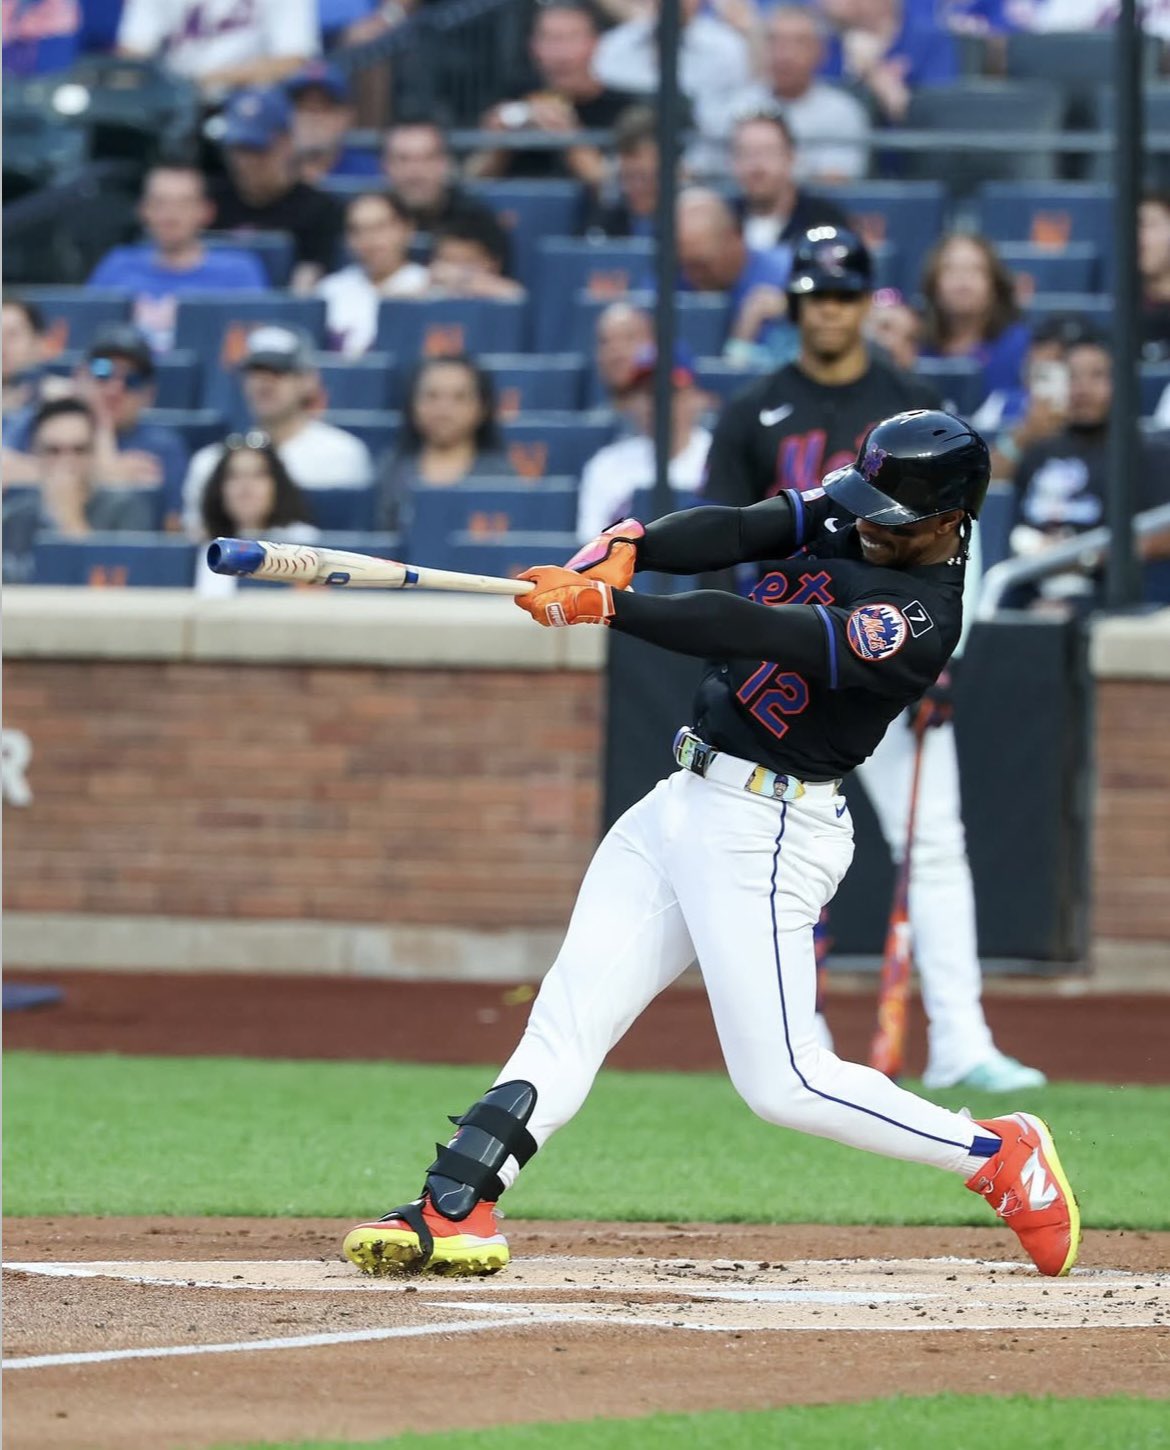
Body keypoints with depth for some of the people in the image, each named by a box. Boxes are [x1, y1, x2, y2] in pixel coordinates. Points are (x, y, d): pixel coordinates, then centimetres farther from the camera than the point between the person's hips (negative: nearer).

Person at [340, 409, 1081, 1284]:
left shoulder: (921, 619, -21)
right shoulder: (841, 518, 4)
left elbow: (755, 635, -29)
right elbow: (734, 533, -8)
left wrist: (605, 606, -32)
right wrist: (625, 549, -28)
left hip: (766, 832, -9)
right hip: (689, 801, 9)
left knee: (781, 1082, -8)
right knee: (571, 1011, 0)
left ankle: (999, 1156, 7)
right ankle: (457, 1211, -4)